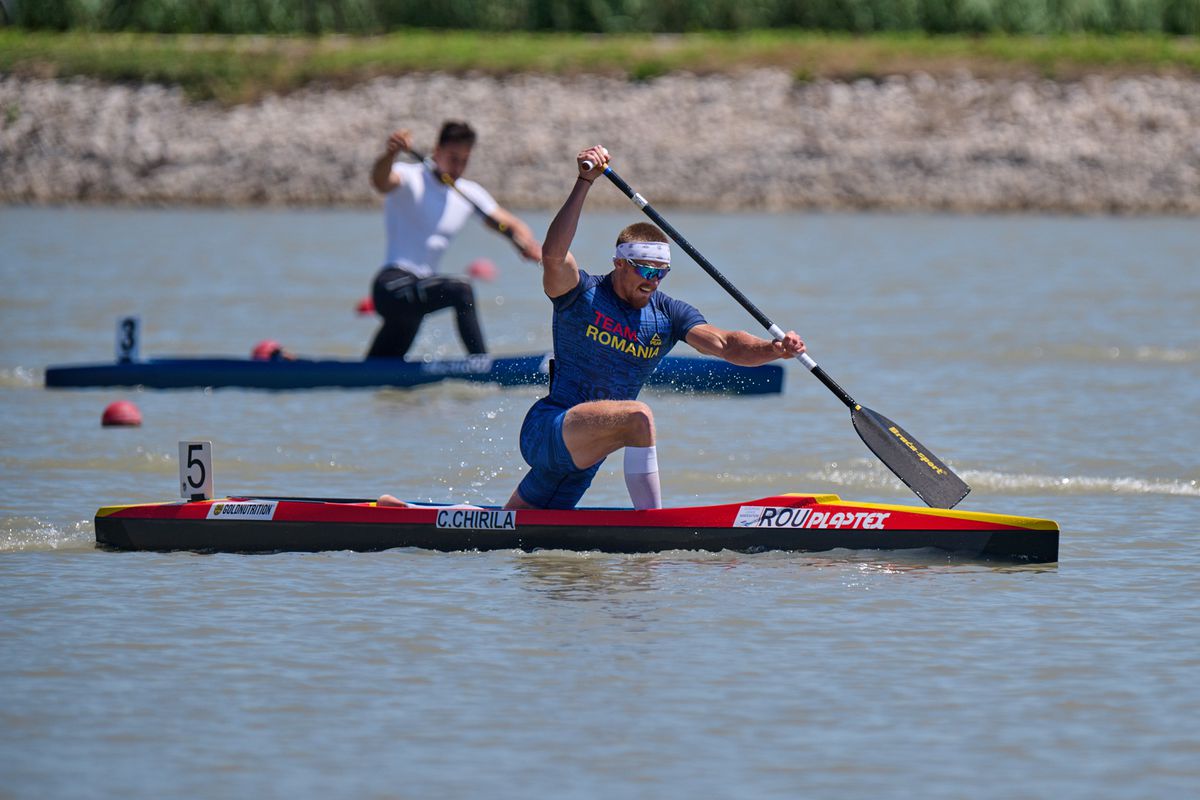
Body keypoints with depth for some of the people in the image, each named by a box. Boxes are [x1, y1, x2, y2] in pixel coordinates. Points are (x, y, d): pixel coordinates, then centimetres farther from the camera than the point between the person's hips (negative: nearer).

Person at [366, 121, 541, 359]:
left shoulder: (470, 193, 12)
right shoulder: (411, 179, -8)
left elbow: (509, 224, 9)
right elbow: (380, 181, -30)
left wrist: (528, 245, -15)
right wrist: (390, 153, -52)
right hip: (393, 284, -8)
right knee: (461, 290, -31)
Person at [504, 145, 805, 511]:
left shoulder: (669, 315, 4)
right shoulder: (582, 295, -11)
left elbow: (723, 343, -10)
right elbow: (553, 255, -30)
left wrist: (774, 349, -30)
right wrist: (584, 182, -36)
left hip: (584, 454, 7)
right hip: (545, 429, -7)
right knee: (638, 416, -33)